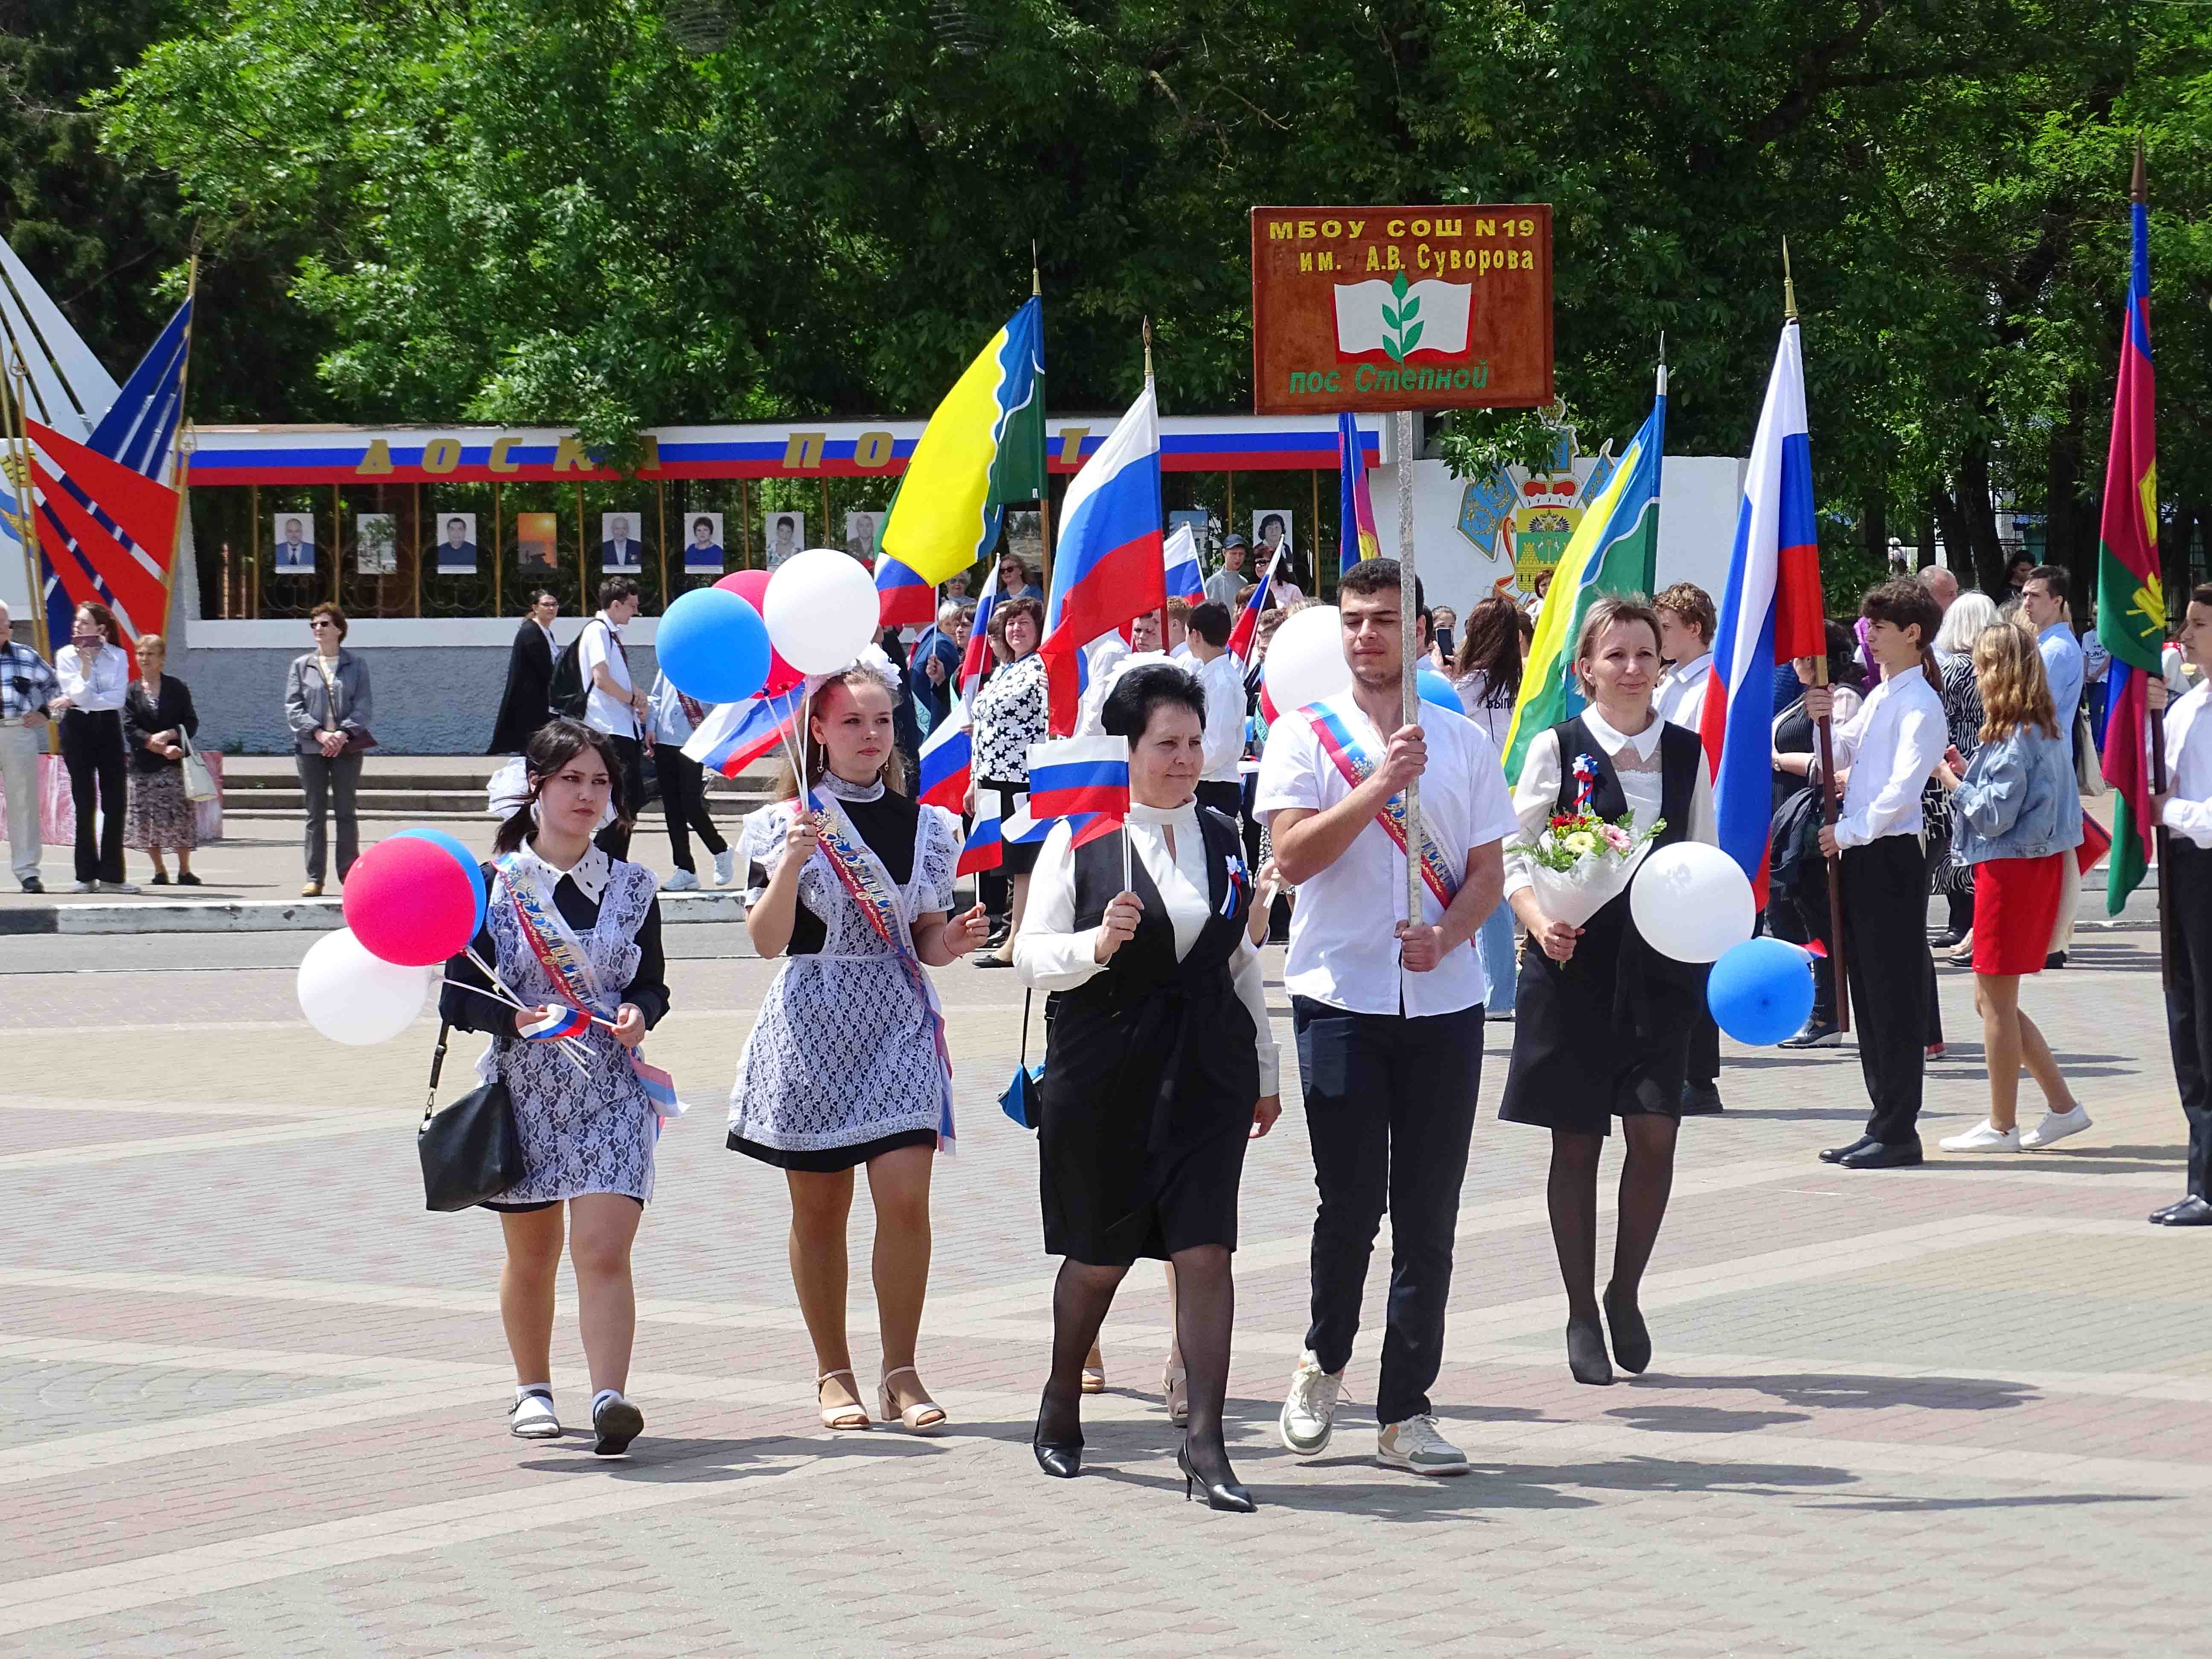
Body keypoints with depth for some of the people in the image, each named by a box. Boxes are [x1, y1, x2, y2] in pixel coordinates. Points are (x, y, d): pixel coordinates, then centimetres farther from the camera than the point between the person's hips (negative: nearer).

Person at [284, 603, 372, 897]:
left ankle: (350, 874, 6)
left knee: (346, 812, 2)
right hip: (311, 748, 1)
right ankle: (315, 878, 4)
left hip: (346, 747, -1)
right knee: (316, 814, 2)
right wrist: (319, 733, -13)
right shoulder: (301, 666, 8)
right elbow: (293, 707, 1)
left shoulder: (356, 666, 6)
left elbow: (364, 705, 0)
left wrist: (343, 733, -16)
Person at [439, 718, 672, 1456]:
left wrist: (639, 1014, -9)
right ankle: (533, 1389, 32)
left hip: (612, 1090, 0)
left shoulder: (631, 886, 5)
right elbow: (459, 998, -2)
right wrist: (517, 1019, -21)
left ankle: (610, 1399, -25)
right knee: (532, 1254, 14)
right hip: (523, 1088, 0)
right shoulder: (492, 884, -2)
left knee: (603, 1249, -15)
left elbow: (654, 984, 14)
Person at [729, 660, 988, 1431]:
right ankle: (834, 1374, 17)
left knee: (905, 1197, -11)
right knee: (819, 1210, 5)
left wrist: (952, 942, -8)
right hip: (813, 1023, -2)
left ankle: (900, 1372, -1)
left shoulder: (925, 825, 10)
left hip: (898, 1022, 2)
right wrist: (792, 861, -21)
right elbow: (767, 939, -8)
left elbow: (925, 943, 14)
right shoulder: (783, 823, 1)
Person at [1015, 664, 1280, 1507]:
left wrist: (1264, 1072, 20)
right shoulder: (1080, 838, -4)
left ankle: (1204, 1439, -8)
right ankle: (1062, 1402, 33)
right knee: (1100, 1253, 9)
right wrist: (1098, 945, -25)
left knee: (1205, 1247, -8)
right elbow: (1031, 955, -5)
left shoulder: (1224, 837, 10)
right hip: (1104, 1069, -3)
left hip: (1207, 1067, 3)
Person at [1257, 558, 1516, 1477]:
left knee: (1429, 1213, 2)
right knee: (1352, 1201, -4)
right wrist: (1379, 785, -18)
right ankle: (1324, 1362, 21)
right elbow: (1294, 856, -9)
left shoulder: (1464, 740, 10)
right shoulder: (1304, 734, 3)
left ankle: (1406, 1411, 7)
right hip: (1341, 996, -2)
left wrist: (1443, 936, -12)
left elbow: (1487, 874, 7)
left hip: (1444, 998, 2)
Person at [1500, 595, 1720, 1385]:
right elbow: (1515, 854, -1)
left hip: (1659, 963, 2)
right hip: (1576, 962, -2)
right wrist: (1541, 923, -17)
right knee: (1577, 1140, 3)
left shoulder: (1687, 752, 8)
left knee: (1655, 1134, -5)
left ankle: (1625, 1293, 16)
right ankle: (1582, 1314, 14)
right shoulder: (1557, 749, -2)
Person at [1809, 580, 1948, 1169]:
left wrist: (1848, 832, -16)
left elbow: (1903, 788, -20)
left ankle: (1898, 1132, -3)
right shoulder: (1878, 698, 16)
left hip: (1892, 855, -9)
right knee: (1868, 992, 11)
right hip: (1859, 855, 9)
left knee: (1894, 994, -6)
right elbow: (1844, 759, 21)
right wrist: (1826, 721, 4)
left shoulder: (1919, 703, -11)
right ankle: (1884, 1124, 16)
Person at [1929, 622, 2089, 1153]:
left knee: (1996, 1000, -1)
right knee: (1993, 1000, 15)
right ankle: (2062, 1105, 15)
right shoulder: (2045, 732, 12)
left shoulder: (2015, 740, -18)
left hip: (2011, 870, -10)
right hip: (2036, 865, 10)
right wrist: (1968, 771, 8)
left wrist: (1949, 778, -10)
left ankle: (2001, 1127, 5)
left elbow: (1993, 815, -20)